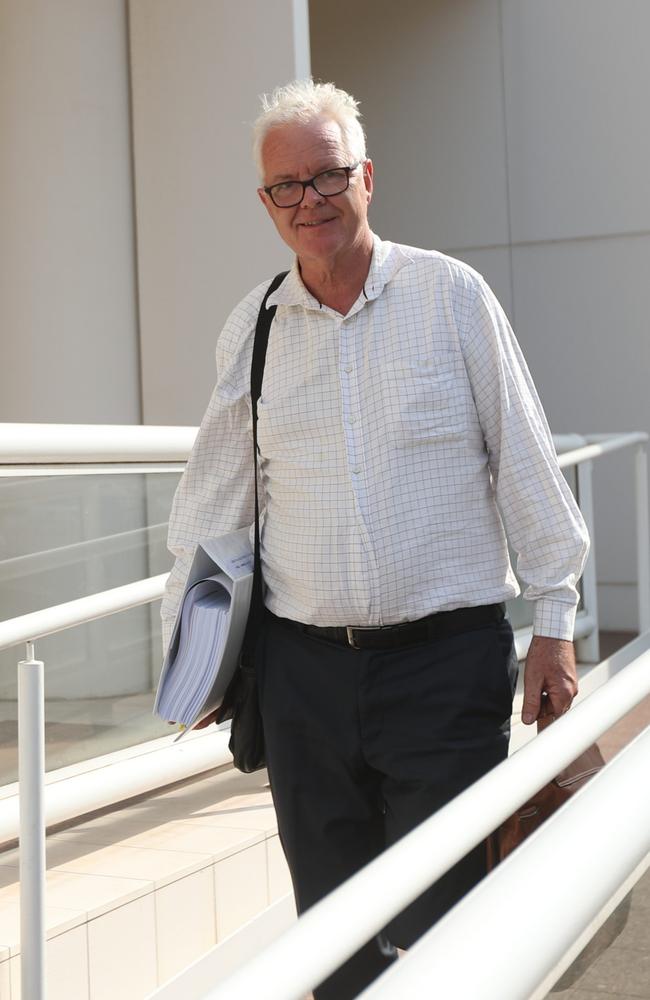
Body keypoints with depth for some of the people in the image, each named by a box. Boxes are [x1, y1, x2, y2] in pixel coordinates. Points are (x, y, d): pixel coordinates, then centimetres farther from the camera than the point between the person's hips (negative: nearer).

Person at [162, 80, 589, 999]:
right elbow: (212, 502, 13)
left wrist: (553, 621, 1)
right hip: (303, 664, 3)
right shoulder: (251, 328, 7)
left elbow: (525, 463, 2)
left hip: (447, 656, -3)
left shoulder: (450, 294, -1)